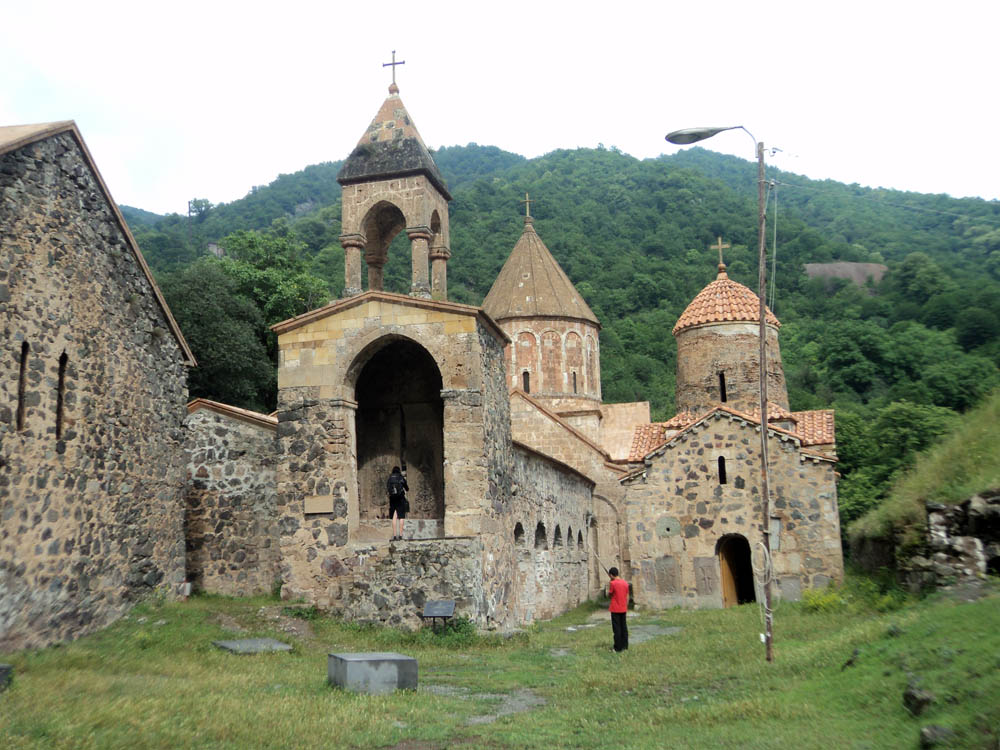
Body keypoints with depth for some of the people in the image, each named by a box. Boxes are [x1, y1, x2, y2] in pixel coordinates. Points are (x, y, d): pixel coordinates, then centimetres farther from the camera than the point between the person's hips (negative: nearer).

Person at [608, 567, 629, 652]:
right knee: (624, 627, 13)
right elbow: (627, 597, 9)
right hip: (623, 609, 6)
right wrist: (626, 608, 16)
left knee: (616, 628, 0)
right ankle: (625, 645, 17)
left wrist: (608, 586, 6)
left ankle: (618, 647, 2)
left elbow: (610, 595, -4)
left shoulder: (613, 583, -14)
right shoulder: (625, 583, 4)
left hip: (615, 609, -5)